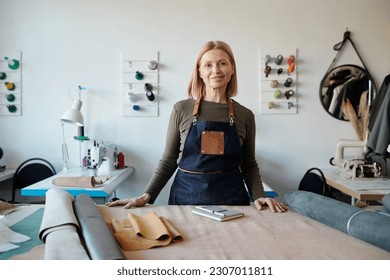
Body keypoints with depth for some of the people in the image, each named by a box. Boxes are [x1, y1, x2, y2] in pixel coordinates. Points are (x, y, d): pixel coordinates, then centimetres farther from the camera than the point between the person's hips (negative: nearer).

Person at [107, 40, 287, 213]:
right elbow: (169, 161, 3)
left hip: (231, 200, 1)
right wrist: (147, 195, -7)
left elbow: (249, 165, 9)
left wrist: (258, 196, -6)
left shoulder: (245, 115, 1)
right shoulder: (182, 109, -2)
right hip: (186, 196, 0)